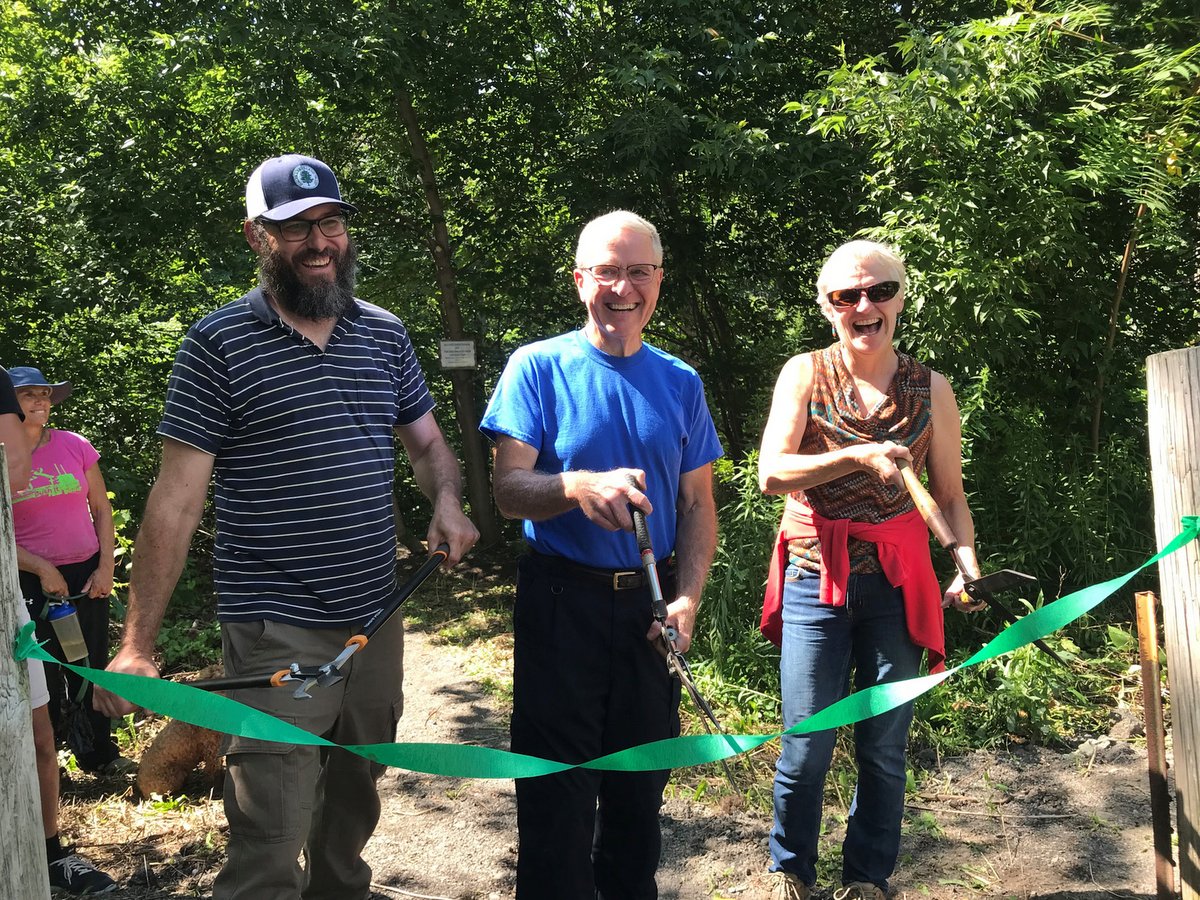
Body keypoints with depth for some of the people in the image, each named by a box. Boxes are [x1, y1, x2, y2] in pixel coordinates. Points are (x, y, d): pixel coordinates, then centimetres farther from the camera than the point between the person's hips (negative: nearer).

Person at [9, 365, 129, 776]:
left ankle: (99, 753, 22)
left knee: (91, 666, 8)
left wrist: (106, 567, -1)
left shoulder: (75, 445, -1)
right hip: (31, 580, -2)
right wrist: (42, 570, -12)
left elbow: (102, 509, 5)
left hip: (86, 573, 2)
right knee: (43, 673, 7)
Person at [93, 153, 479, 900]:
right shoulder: (220, 343, -7)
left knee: (355, 801, 23)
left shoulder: (386, 334, 7)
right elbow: (177, 501, -9)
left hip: (377, 619, 5)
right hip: (276, 634, -5)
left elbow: (429, 443, 17)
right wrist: (138, 646, -12)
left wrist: (448, 500, -7)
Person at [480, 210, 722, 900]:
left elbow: (698, 505, 7)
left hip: (650, 605, 4)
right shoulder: (539, 367, -5)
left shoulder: (680, 382, 6)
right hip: (563, 601, -3)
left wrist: (687, 599, -8)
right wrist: (577, 486, -31)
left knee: (642, 782, 18)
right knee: (558, 790, 5)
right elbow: (508, 489, -11)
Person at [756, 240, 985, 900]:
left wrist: (968, 565, -10)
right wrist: (858, 455, -23)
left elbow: (950, 496, 7)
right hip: (817, 575, -1)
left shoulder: (930, 389, 5)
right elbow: (772, 473, -11)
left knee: (884, 748, 9)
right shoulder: (806, 374, 0)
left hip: (897, 583, 2)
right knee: (807, 746, 4)